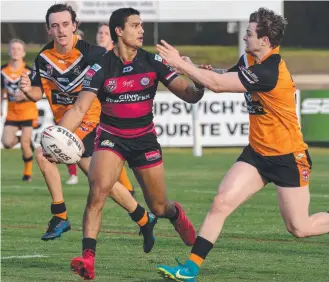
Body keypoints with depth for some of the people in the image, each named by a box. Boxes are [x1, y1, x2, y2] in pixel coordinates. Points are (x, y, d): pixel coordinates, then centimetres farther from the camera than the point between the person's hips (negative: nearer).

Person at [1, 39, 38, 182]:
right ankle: (24, 140, 23)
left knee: (25, 144, -5)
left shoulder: (29, 71, -9)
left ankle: (28, 172, 15)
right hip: (11, 113, 3)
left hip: (28, 112, -3)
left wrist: (25, 95, -26)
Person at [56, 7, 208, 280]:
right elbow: (79, 109, -12)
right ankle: (88, 258, -26)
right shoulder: (101, 68, -10)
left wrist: (199, 86, -31)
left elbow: (188, 94, -7)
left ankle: (175, 213, 47)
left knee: (159, 207, 8)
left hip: (144, 139, 2)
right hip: (111, 137, -1)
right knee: (98, 190, -26)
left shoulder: (153, 62, -5)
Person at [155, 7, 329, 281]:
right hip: (257, 153, 8)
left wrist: (180, 63, -20)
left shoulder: (268, 72, -27)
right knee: (221, 202, -7)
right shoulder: (249, 60, 2)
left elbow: (217, 84, -27)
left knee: (299, 228, 0)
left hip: (288, 158, -8)